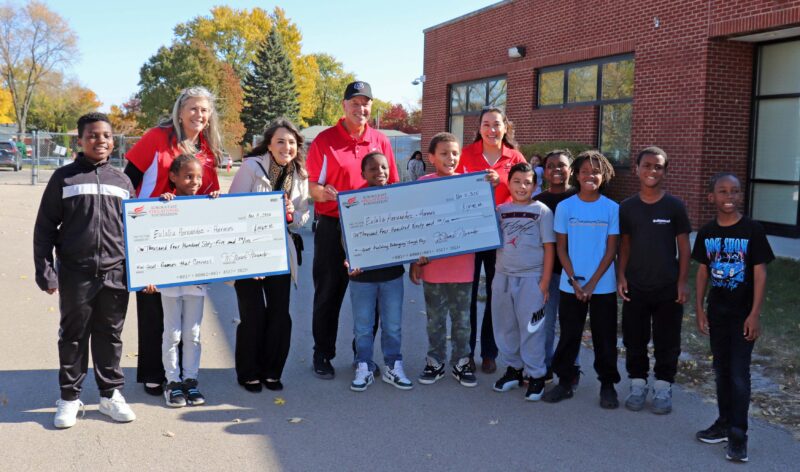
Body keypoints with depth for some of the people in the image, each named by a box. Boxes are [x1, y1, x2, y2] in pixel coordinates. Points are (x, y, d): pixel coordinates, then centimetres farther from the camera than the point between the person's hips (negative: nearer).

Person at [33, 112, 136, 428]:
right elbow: (45, 227, 1)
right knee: (73, 336, 8)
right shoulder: (64, 177, 1)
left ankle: (110, 393, 23)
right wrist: (45, 269, -6)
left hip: (116, 273, 2)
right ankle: (69, 397, 21)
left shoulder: (122, 181, 9)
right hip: (75, 273, -2)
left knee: (110, 335, 11)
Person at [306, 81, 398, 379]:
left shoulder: (381, 141, 7)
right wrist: (324, 192, -25)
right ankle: (323, 355, 19)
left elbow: (392, 185, 11)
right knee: (328, 294, 6)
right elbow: (312, 186, -3)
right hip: (333, 228, -3)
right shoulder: (325, 140, -2)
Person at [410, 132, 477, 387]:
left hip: (462, 264, 1)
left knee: (462, 318, 11)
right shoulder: (423, 184, -3)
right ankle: (435, 362, 26)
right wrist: (415, 260, -2)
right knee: (435, 318, 12)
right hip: (432, 264, -1)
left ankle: (461, 362, 25)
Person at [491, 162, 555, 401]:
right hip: (503, 276, 4)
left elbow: (549, 248, -3)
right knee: (504, 326, 12)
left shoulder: (542, 211, -2)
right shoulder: (501, 210, 7)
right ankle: (513, 368, 28)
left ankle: (536, 375, 14)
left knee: (531, 329, 1)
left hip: (531, 278, -4)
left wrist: (544, 283, -7)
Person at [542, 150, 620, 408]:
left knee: (605, 338, 7)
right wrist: (574, 281, -8)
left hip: (603, 286, 0)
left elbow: (611, 250, -3)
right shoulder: (565, 207, -1)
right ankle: (564, 382, 22)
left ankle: (607, 385, 21)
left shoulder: (612, 208, -2)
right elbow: (561, 248, 1)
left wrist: (592, 283, -10)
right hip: (570, 286, 1)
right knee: (568, 335, 9)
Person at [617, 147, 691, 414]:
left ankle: (663, 389, 21)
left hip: (668, 288, -1)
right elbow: (624, 245, 7)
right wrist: (621, 276, -1)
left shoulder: (674, 206, -4)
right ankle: (638, 385, 25)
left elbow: (684, 246, -1)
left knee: (667, 342, 7)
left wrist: (683, 281, -5)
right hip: (635, 287, 2)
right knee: (634, 341, 9)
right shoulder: (627, 207, 1)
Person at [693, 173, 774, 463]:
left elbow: (760, 274, -10)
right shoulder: (707, 233, 2)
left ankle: (738, 434, 6)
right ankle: (724, 423, 27)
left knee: (739, 373, -4)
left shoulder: (752, 231, -10)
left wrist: (755, 314, -14)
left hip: (743, 314, -4)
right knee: (721, 370, 14)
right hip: (717, 311, 4)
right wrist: (699, 308, 4)